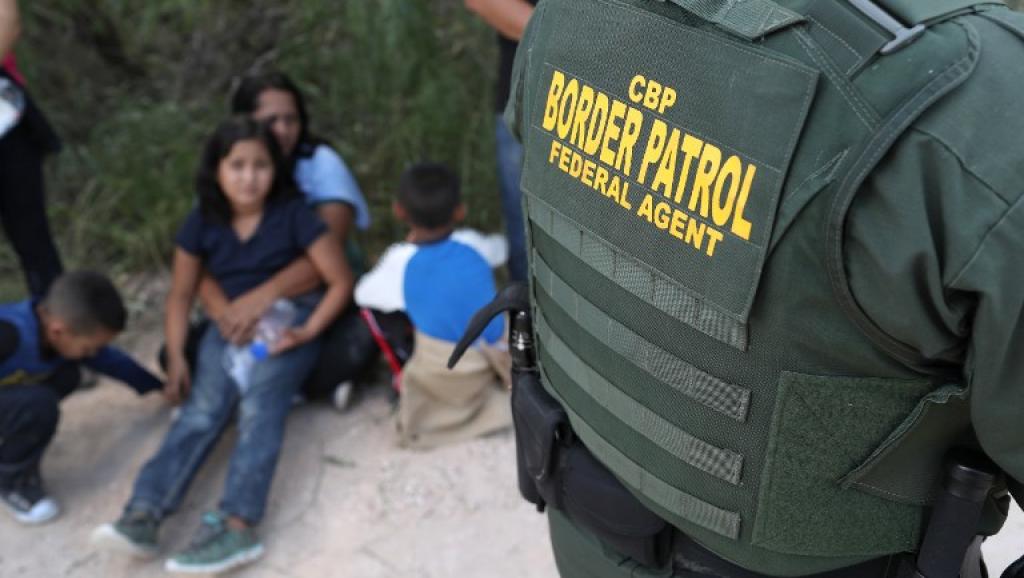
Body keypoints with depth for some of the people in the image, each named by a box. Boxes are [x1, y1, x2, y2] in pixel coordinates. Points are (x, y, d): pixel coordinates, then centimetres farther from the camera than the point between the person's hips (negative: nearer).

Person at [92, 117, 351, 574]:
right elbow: (181, 293, 8)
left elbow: (341, 281, -8)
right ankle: (143, 515, -35)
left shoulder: (293, 215, -11)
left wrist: (308, 331, -18)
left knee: (259, 405, -28)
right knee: (202, 409, -20)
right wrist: (175, 356, -2)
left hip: (288, 320, -3)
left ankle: (237, 526, -43)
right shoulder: (202, 223, -1)